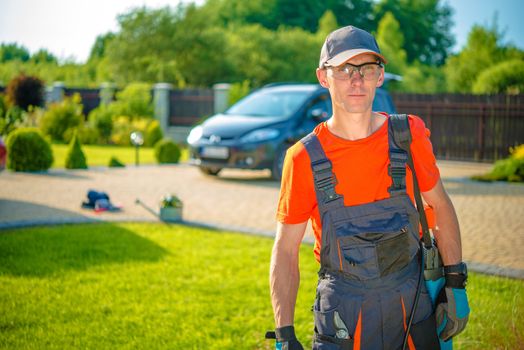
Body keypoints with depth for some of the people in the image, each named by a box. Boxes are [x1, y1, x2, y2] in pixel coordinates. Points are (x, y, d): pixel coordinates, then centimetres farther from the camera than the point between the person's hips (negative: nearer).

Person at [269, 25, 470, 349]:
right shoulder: (304, 158, -10)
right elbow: (285, 252, -4)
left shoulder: (409, 137, -5)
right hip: (341, 317, -1)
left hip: (413, 310, 2)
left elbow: (440, 205, 9)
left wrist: (456, 285, 6)